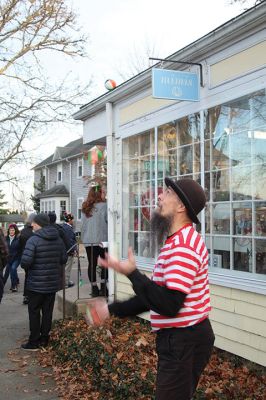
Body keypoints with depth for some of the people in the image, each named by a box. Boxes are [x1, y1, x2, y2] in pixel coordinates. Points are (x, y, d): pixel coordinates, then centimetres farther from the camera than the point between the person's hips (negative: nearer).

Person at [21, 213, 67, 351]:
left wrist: (27, 267, -2)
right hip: (53, 283, 5)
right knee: (48, 311, 13)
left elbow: (25, 262, -23)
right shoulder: (58, 239, 2)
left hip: (36, 284, -5)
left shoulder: (33, 240, -17)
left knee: (34, 312, 7)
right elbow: (64, 259, 6)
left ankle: (34, 342, 12)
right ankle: (44, 339, 21)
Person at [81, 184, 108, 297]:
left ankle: (94, 289, 11)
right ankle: (103, 287, 7)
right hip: (102, 240, -5)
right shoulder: (103, 206, -10)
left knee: (92, 264, 7)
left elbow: (83, 224, 12)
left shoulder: (85, 208, 8)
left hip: (88, 241, 5)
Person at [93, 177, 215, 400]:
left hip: (184, 342, -10)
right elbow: (156, 295, 15)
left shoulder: (183, 246, -23)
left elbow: (168, 305, -29)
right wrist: (112, 310, 10)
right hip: (178, 339, 10)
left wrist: (131, 273, -21)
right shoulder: (177, 242, 13)